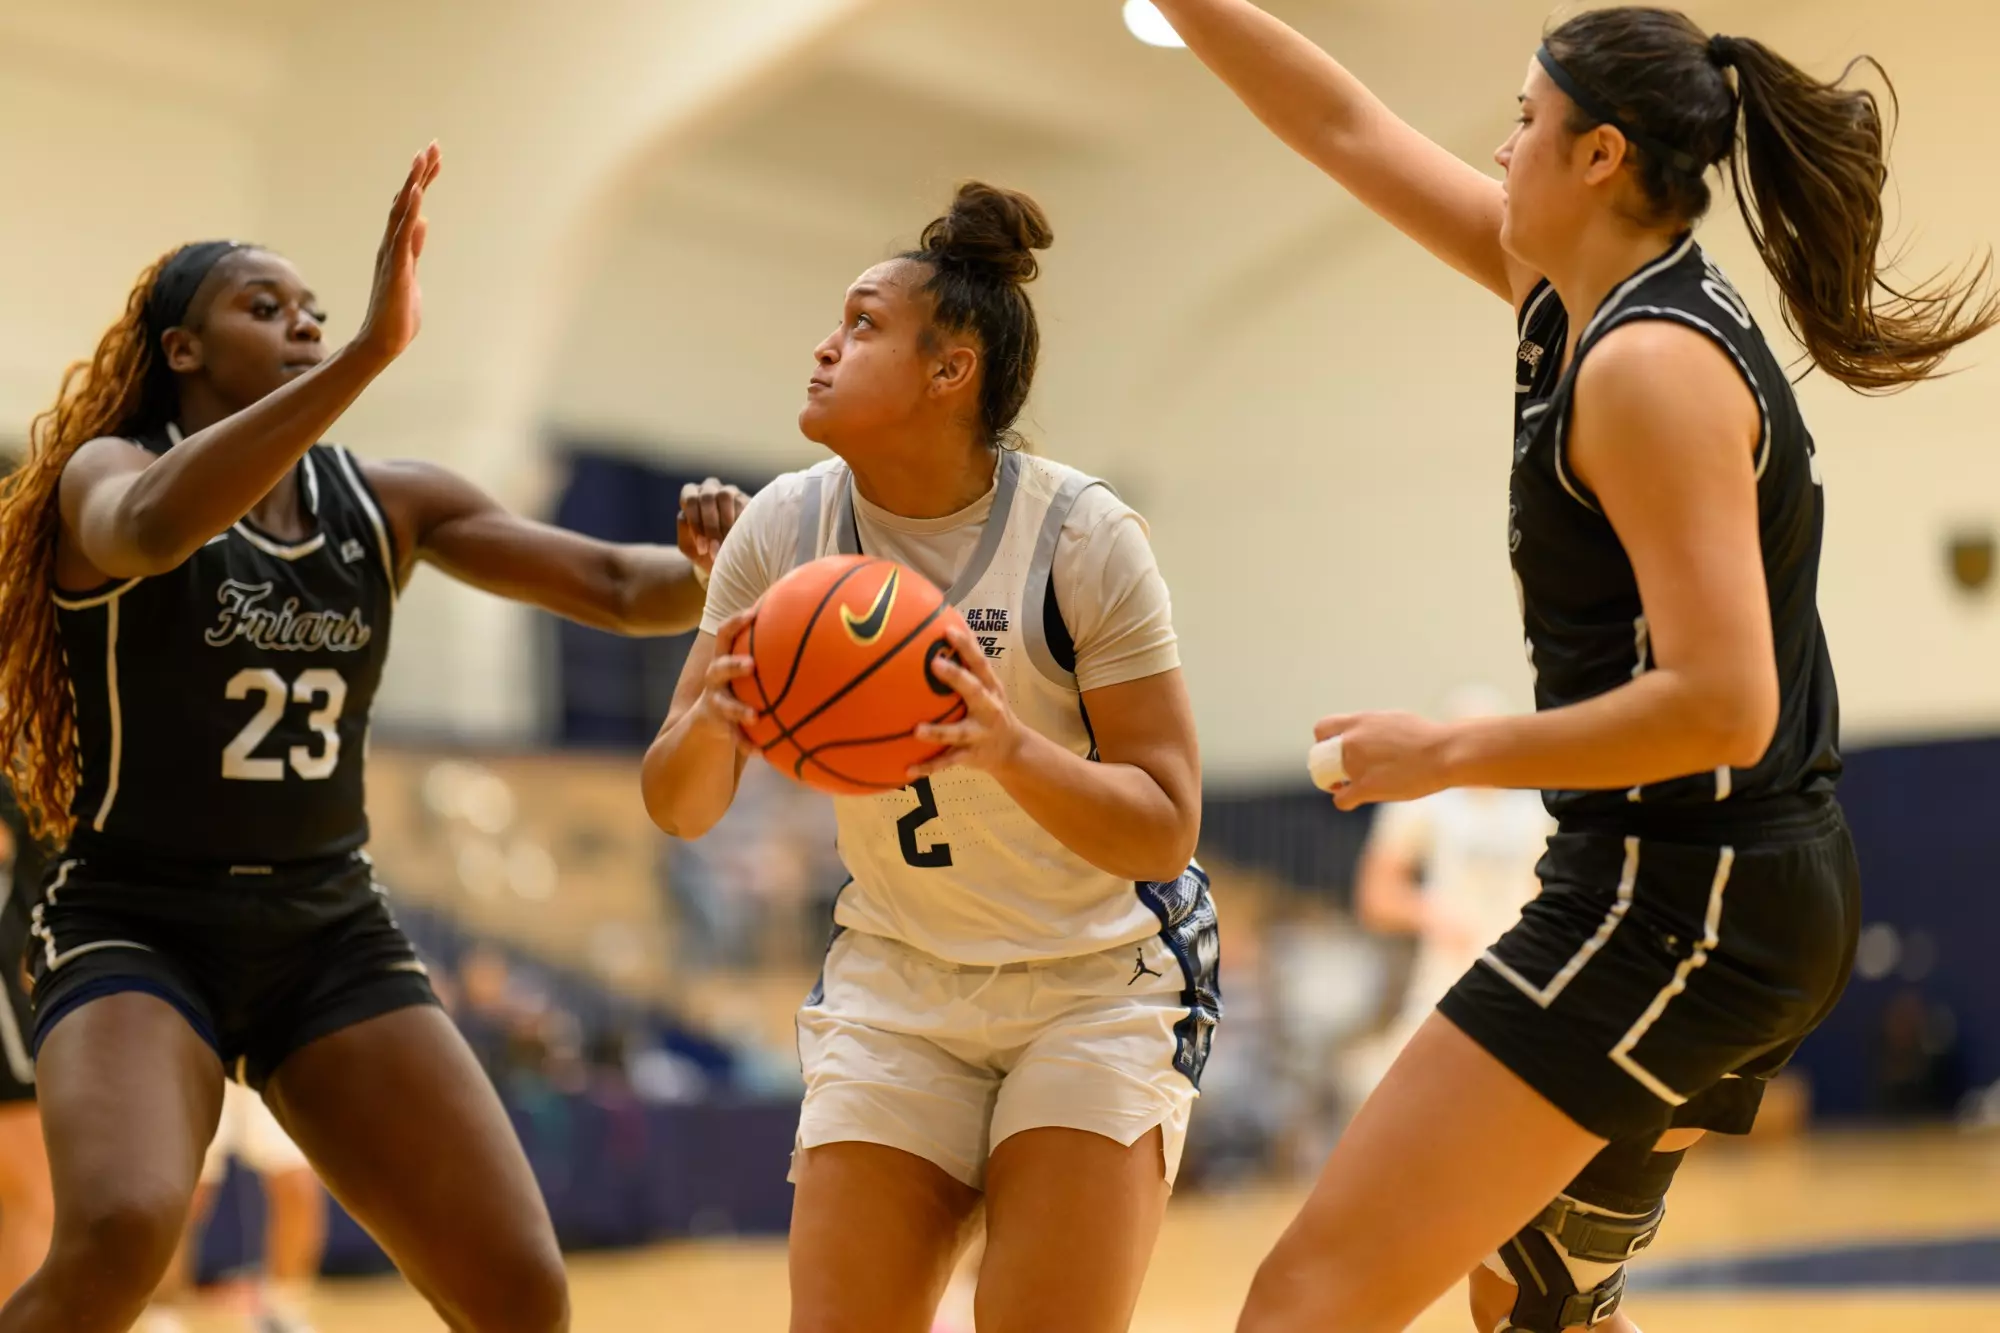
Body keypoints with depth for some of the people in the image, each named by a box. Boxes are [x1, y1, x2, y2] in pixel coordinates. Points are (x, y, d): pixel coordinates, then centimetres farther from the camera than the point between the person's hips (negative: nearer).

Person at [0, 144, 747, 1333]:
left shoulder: (391, 502, 4)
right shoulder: (106, 474, -9)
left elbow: (613, 586, -1)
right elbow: (150, 527, -34)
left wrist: (716, 570, -25)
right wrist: (371, 353, -44)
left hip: (332, 932, 5)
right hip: (142, 927, -5)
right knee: (123, 1230, -33)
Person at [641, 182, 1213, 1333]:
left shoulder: (1084, 537, -18)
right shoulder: (784, 530, -6)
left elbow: (1165, 829, -18)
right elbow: (680, 808, -5)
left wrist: (1011, 747, -37)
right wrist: (708, 722, -28)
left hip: (1102, 979, -3)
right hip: (897, 979, 4)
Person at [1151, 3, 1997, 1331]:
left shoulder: (1651, 363, -19)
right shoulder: (1570, 293, 8)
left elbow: (1720, 706, -25)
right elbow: (1349, 129, 17)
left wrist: (1446, 756, -17)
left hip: (1680, 903, -10)